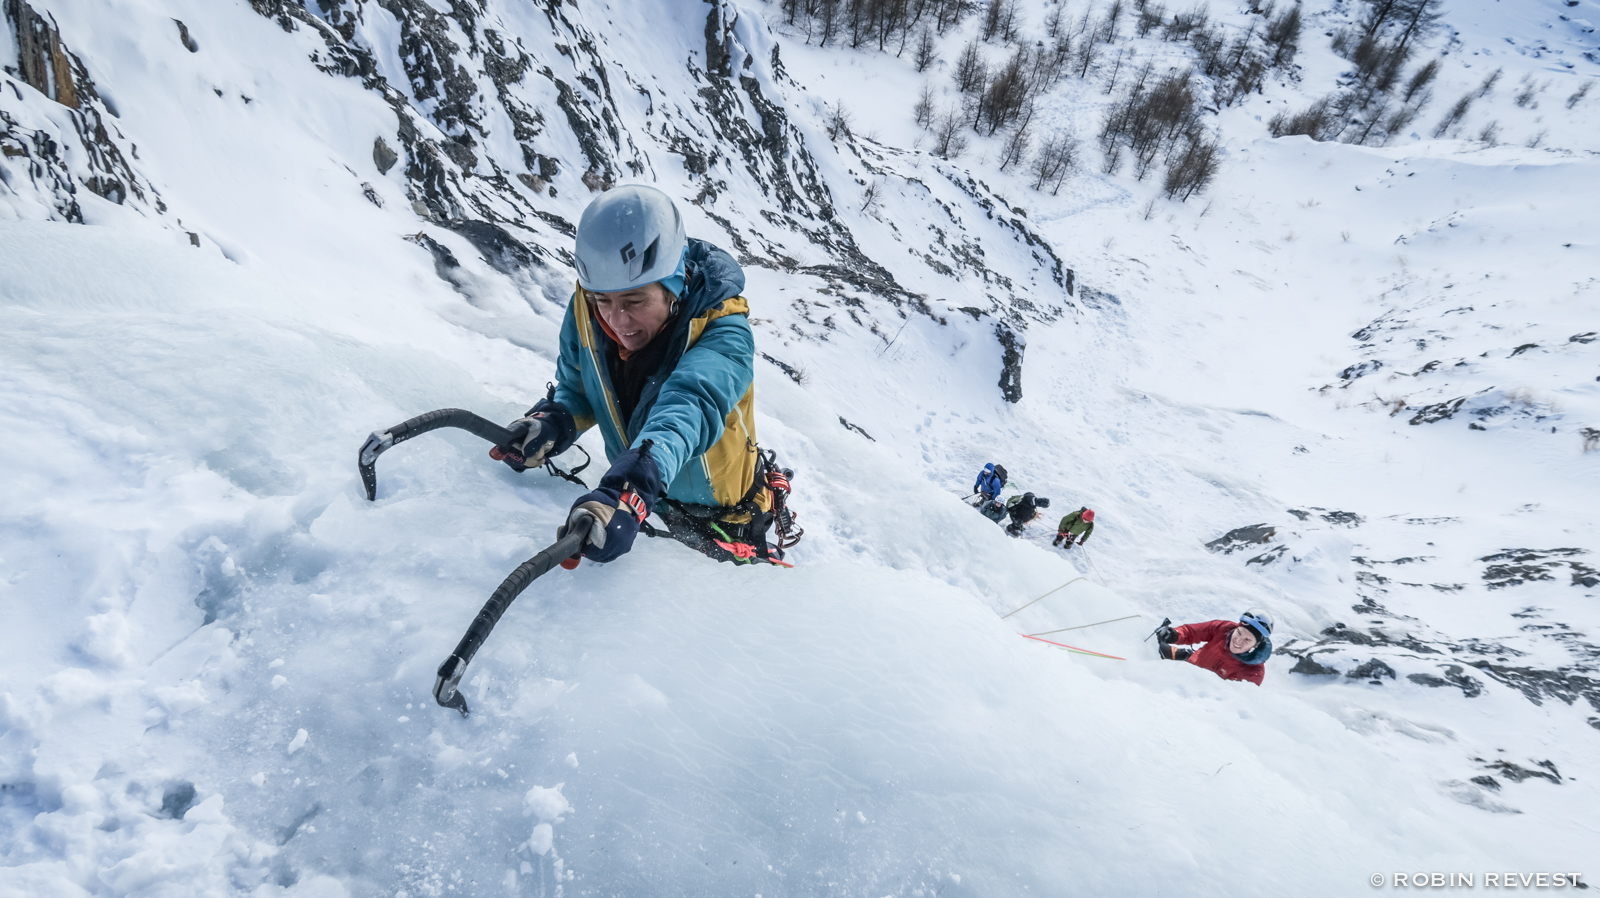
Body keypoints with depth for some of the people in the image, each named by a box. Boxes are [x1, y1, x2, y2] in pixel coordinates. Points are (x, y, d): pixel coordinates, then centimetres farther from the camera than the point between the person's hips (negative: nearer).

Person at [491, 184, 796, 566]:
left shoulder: (723, 335, -35)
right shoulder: (587, 310, -18)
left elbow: (689, 409, -54)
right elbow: (577, 388, -2)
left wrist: (628, 492, -71)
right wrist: (551, 423, -25)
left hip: (727, 518, -4)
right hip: (648, 505, 4)